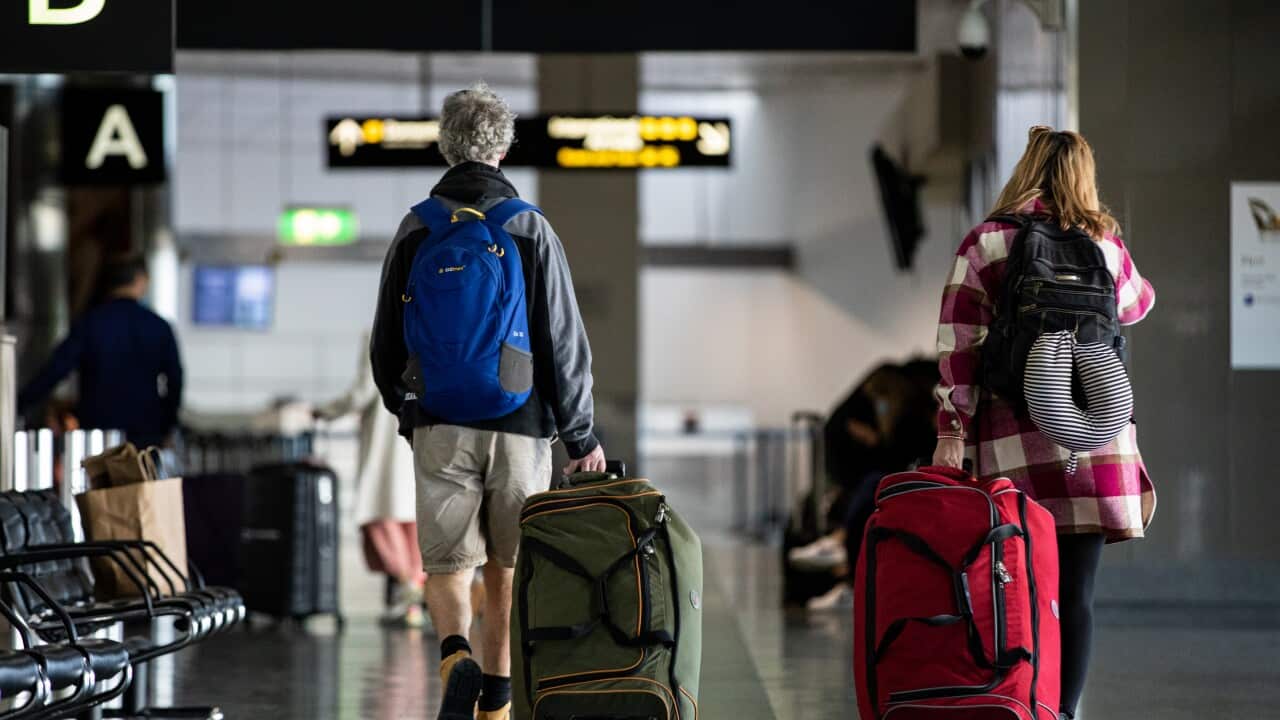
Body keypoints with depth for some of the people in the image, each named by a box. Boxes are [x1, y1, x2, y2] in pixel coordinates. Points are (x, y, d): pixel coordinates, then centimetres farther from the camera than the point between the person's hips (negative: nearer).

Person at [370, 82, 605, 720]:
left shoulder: (415, 230, 1)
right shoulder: (531, 229, -3)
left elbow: (385, 343, 8)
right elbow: (564, 341, -3)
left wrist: (403, 406, 26)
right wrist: (581, 436, 5)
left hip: (440, 427, 0)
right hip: (520, 427, 0)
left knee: (447, 565, 4)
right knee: (508, 570, 13)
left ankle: (457, 659, -24)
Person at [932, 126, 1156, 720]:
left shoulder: (986, 243, 3)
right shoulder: (1104, 241, 9)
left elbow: (957, 345, -4)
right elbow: (1134, 305, 31)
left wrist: (952, 434, -3)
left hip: (1014, 437, -1)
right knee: (1076, 591, 0)